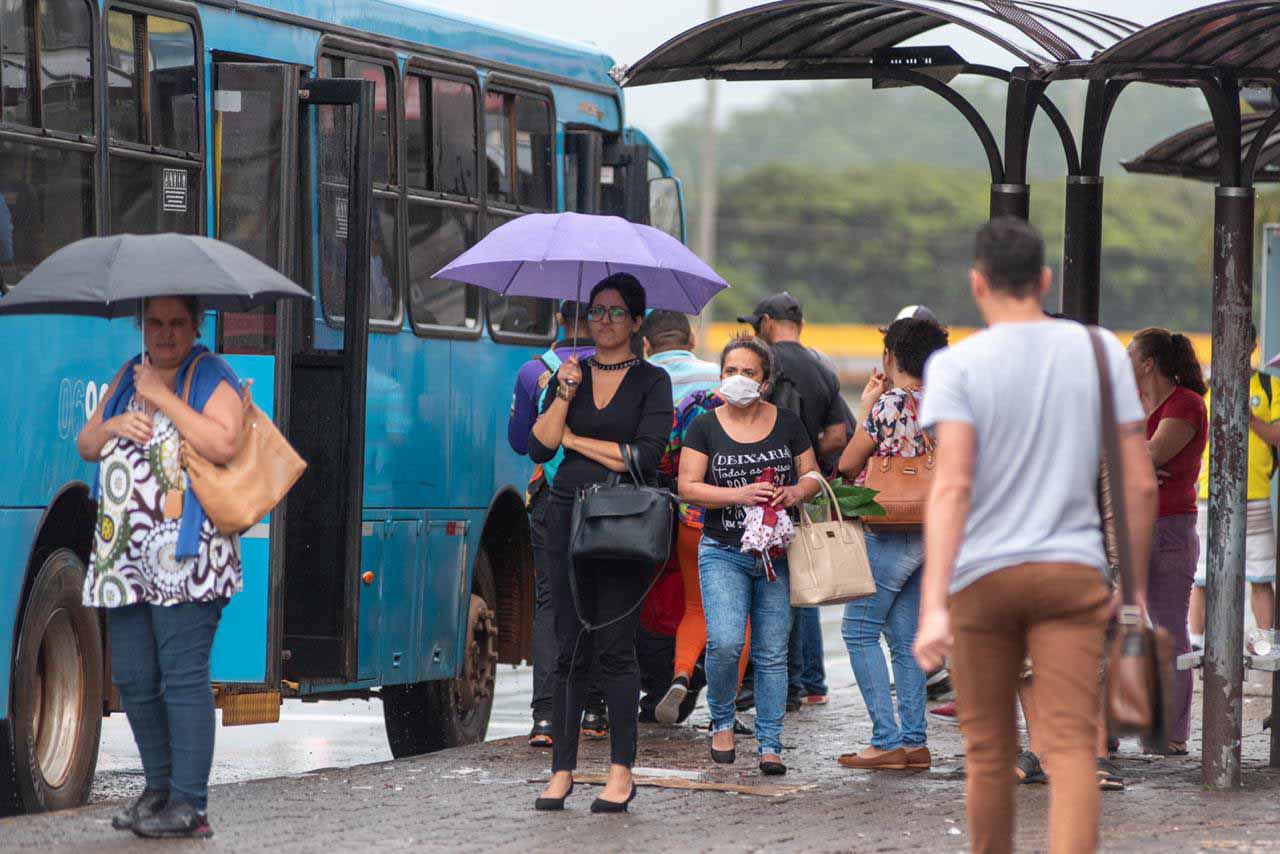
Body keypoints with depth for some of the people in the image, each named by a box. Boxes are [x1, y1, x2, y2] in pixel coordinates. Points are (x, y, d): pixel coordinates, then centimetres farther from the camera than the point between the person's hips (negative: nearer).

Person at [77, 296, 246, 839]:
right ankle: (159, 788, 19)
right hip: (126, 551, 7)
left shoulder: (213, 380, -1)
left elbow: (223, 445, -18)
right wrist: (112, 426, 0)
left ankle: (189, 803, -11)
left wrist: (163, 397, -14)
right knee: (132, 678, 8)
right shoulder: (128, 378, 20)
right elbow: (86, 447, 22)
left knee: (183, 675, -11)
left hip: (185, 552, -7)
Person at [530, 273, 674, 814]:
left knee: (614, 647, -5)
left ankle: (621, 773, 0)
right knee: (570, 648, 2)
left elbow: (645, 456, -9)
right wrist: (564, 393, -7)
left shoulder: (651, 381, 3)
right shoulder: (571, 375, 13)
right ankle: (562, 771, 4)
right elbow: (539, 449, 3)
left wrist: (577, 440, -3)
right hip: (569, 518, 3)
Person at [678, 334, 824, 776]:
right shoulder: (704, 428, 2)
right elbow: (688, 488, -4)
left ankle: (770, 744, 8)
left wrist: (797, 492, -11)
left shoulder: (787, 424, 7)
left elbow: (813, 475, 13)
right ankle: (721, 720, 8)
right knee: (725, 641, -17)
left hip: (776, 553, 2)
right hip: (723, 553, -2)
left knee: (772, 653, 1)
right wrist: (739, 495, -18)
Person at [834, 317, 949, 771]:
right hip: (929, 532, 8)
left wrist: (866, 408, 3)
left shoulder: (890, 403, -14)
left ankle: (887, 739, -7)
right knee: (906, 636, 12)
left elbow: (848, 464, -6)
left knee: (859, 630, -1)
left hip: (888, 534, -8)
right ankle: (914, 741, 11)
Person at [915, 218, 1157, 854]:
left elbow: (951, 486, -17)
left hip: (983, 579, -1)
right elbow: (1140, 483, 4)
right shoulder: (1100, 351, 4)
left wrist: (933, 607, -22)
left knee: (989, 750, 13)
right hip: (1073, 570, 1)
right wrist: (1136, 587, 15)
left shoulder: (956, 365, -5)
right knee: (1070, 744, -8)